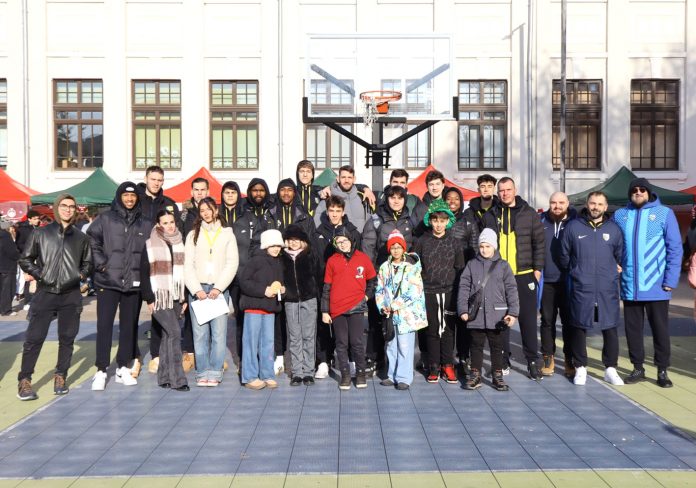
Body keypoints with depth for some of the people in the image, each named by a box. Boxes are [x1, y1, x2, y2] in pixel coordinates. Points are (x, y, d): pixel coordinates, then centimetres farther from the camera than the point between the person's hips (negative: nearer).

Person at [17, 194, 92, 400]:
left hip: (71, 295, 2)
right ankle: (24, 380, 6)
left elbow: (88, 262, 19)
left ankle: (60, 376, 20)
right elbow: (25, 259, 8)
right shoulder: (40, 233, 3)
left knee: (67, 338, 7)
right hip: (45, 293, -2)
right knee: (34, 338, -3)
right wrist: (39, 274, -5)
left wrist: (81, 274, 1)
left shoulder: (81, 238, 8)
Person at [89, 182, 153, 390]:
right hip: (108, 281, -2)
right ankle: (101, 370, 6)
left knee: (129, 326, 9)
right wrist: (101, 263, -7)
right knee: (104, 325, -2)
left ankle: (123, 368, 21)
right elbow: (91, 240, 0)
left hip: (134, 283, 2)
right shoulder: (105, 219, 2)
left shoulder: (146, 224, 8)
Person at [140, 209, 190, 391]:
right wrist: (149, 299, -9)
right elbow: (144, 273, -4)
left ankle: (164, 377, 16)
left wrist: (185, 297, 10)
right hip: (160, 297, -5)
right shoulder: (150, 245, -3)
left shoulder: (180, 243, 11)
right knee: (174, 332, -14)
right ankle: (177, 379, -10)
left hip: (176, 297, 5)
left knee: (168, 336, 9)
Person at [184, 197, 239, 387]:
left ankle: (215, 373, 1)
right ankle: (202, 373, 5)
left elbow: (232, 264, 2)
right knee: (200, 333, -1)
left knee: (219, 332, -5)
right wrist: (197, 289, -8)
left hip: (219, 289, -1)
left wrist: (218, 288, -9)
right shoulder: (193, 235, 13)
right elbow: (188, 265, 5)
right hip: (197, 289, 1)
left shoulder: (227, 234, 10)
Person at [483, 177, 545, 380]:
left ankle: (532, 360, 13)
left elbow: (539, 242, 4)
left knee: (528, 319, 3)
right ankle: (503, 361, 15)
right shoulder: (490, 216, 7)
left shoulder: (529, 213, 5)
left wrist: (538, 268, -1)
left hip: (524, 275, -1)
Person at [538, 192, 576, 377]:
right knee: (547, 321, 7)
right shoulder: (541, 221, 4)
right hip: (546, 281, 1)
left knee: (569, 321, 6)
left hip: (569, 281, -1)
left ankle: (570, 360, 17)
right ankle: (548, 358, 17)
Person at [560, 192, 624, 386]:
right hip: (581, 288, -1)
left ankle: (610, 369, 18)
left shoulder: (614, 229, 6)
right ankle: (580, 368, 18)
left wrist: (613, 272, 12)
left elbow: (620, 256, 16)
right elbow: (564, 256, 8)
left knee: (610, 329, 5)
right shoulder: (573, 227, 1)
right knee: (579, 328, 5)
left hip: (608, 289, 1)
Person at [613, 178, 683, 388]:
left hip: (657, 286, -2)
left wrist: (670, 280, -9)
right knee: (633, 329, 10)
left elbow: (675, 249, -4)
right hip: (629, 286, 3)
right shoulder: (620, 215, 6)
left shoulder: (664, 213, -2)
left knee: (660, 329, 7)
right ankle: (638, 368, 23)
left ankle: (662, 371, 20)